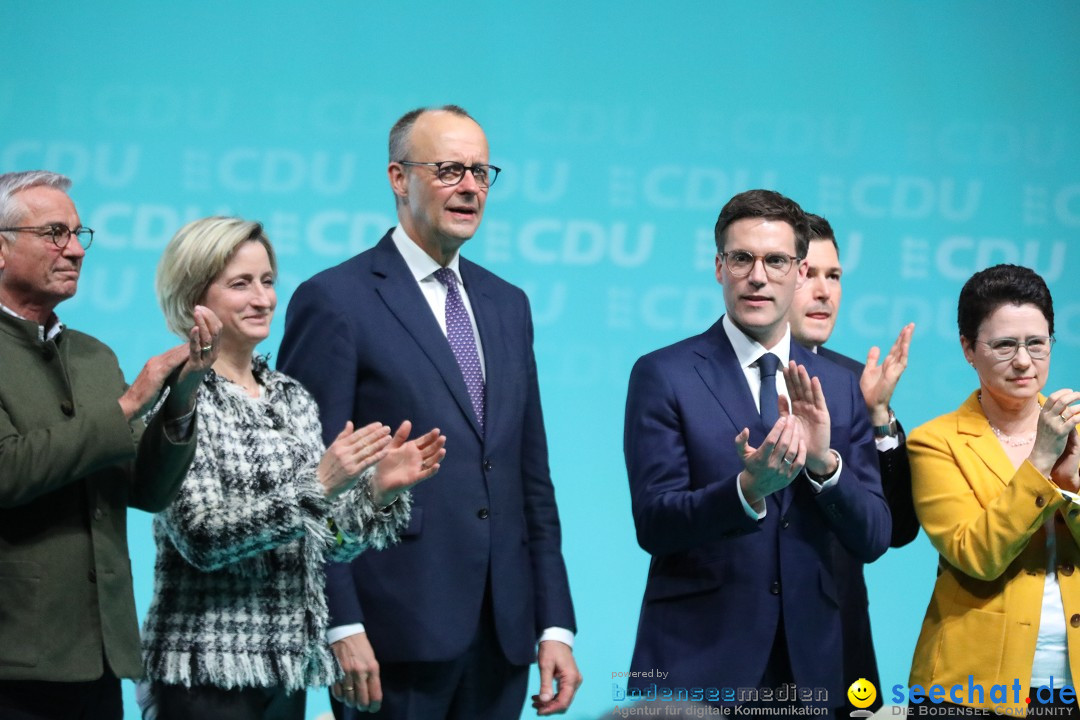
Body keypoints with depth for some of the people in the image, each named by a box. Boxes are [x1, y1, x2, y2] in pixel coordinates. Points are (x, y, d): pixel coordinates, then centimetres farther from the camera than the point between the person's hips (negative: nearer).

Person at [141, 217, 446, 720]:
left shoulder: (292, 397, 11)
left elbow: (325, 541, 12)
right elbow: (201, 537, -17)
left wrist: (380, 490, -6)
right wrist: (316, 485, -23)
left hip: (289, 661, 6)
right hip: (209, 670, -6)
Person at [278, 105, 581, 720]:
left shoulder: (507, 305, 17)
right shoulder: (334, 301, -3)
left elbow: (532, 477, 16)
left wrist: (555, 624, 10)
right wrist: (341, 627, -15)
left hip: (502, 636, 6)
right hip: (395, 634, -6)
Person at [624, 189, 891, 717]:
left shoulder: (839, 389, 7)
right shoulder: (663, 376, -3)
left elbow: (873, 539, 3)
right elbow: (653, 524, -10)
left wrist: (824, 460, -14)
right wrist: (748, 488, -25)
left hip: (806, 663, 3)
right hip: (697, 661, -3)